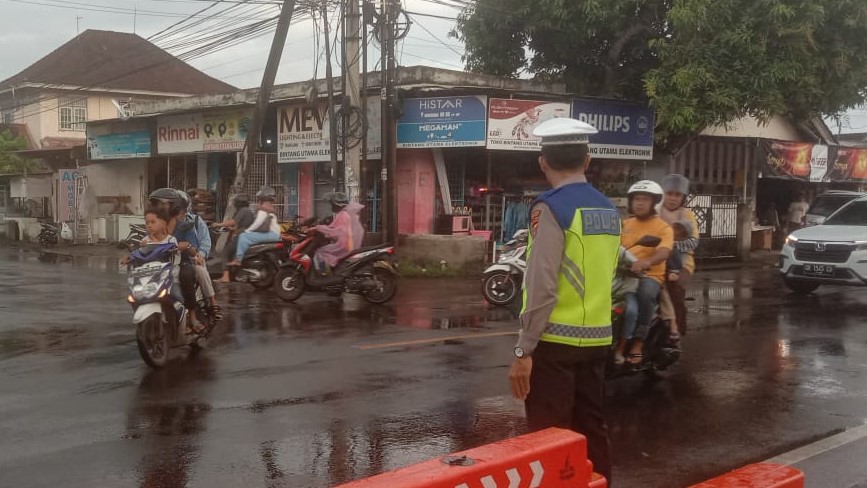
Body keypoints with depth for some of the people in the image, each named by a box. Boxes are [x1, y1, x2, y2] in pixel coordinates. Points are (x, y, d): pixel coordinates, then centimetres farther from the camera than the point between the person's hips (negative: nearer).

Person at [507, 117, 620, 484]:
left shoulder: (551, 207, -12)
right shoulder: (609, 209, 9)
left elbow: (542, 287, -18)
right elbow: (606, 274, 12)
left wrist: (523, 350, -14)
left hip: (556, 339, -7)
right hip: (597, 338, 7)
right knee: (591, 430, 16)